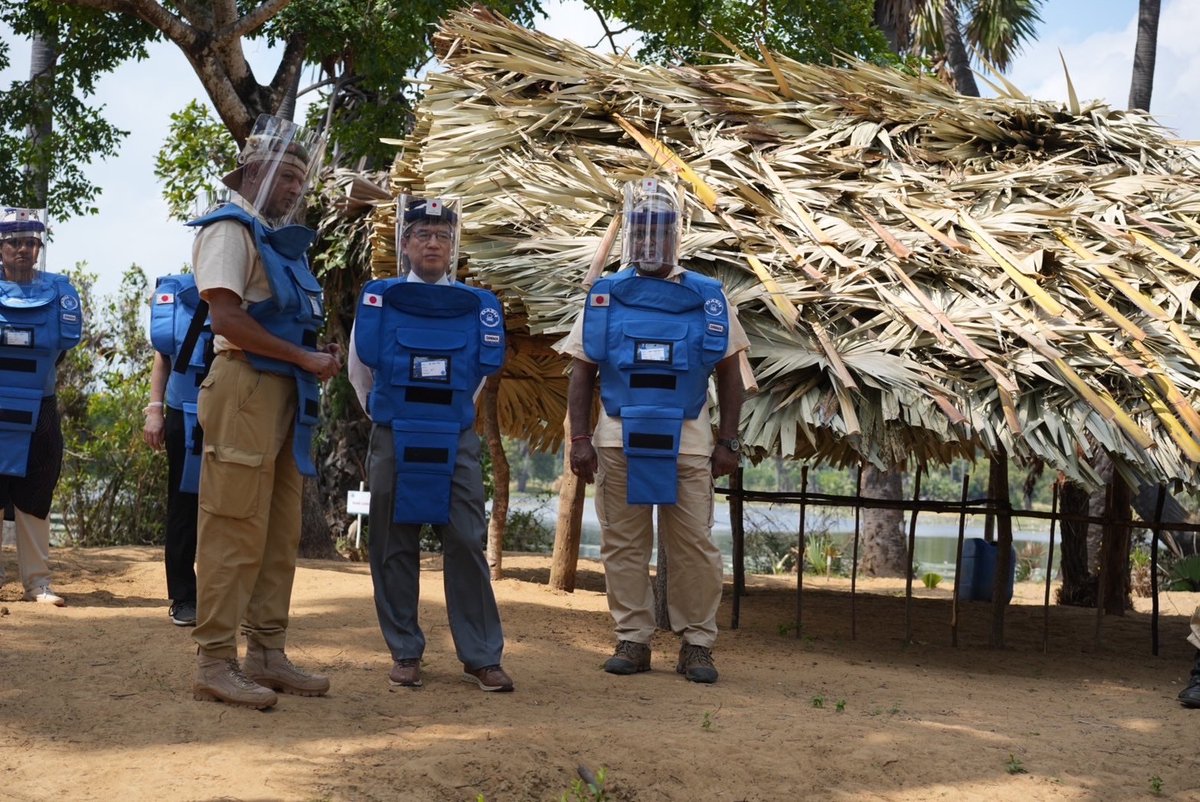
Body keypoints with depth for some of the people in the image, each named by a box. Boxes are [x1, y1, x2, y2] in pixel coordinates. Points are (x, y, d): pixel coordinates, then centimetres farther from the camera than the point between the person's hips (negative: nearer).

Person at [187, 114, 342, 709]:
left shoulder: (280, 237, 20)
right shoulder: (232, 229, -5)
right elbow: (227, 318, -17)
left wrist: (318, 358, 4)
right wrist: (305, 359, -14)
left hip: (285, 393, 9)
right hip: (245, 388, -9)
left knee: (280, 532, 10)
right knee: (235, 531, -8)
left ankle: (266, 654, 17)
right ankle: (215, 663, -4)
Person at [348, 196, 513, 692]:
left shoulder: (476, 307, 3)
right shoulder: (377, 300, 0)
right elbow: (359, 372, 14)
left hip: (456, 444, 0)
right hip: (392, 442, 0)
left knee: (467, 545, -3)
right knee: (395, 548, 4)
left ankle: (481, 656, 3)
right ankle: (405, 654, 14)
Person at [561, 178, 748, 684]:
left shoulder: (708, 299, 7)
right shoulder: (602, 298, 8)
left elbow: (728, 374, 9)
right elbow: (581, 376, 8)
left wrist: (728, 441, 2)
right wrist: (580, 439, -2)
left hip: (687, 440, -1)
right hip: (618, 438, 1)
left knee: (694, 544, -1)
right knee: (623, 545, 4)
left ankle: (696, 643, 10)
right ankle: (632, 640, 14)